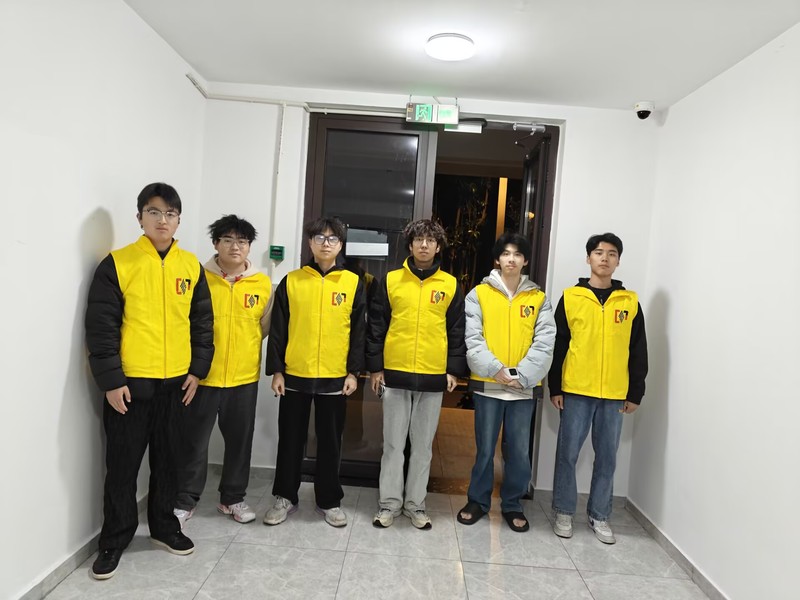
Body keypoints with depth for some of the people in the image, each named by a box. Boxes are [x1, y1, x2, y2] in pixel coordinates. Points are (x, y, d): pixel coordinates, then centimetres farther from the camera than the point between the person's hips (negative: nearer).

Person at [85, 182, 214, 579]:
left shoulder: (191, 266, 5)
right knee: (122, 464, 8)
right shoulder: (117, 264, -5)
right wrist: (110, 380, -11)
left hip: (176, 382, 3)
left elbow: (202, 322, 8)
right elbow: (101, 327, -7)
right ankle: (114, 539, 25)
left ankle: (163, 525, 33)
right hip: (130, 383, -3)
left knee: (167, 459, 15)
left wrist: (197, 369, 2)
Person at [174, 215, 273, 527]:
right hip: (202, 376, -2)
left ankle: (233, 497, 31)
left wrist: (244, 349, 2)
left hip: (245, 377, 2)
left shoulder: (263, 283, 1)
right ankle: (185, 501, 26)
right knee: (193, 441, 8)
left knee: (239, 440, 13)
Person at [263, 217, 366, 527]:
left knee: (330, 442, 10)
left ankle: (329, 500, 25)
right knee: (290, 440, 11)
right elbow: (277, 330, 3)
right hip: (294, 376, 1)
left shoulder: (353, 283, 2)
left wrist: (353, 372, -3)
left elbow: (359, 331, 2)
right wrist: (275, 370, -2)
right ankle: (285, 497, 27)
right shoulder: (291, 281, 3)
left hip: (335, 377, 0)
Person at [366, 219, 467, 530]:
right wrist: (375, 367, -1)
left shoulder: (450, 285, 4)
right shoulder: (391, 280, 2)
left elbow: (457, 331, 6)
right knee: (393, 443, 8)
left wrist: (454, 370, 0)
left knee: (423, 445, 11)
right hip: (395, 374, 0)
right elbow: (376, 326, 3)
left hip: (433, 377, 1)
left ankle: (416, 504, 25)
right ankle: (389, 502, 22)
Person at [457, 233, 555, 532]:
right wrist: (495, 369, -17)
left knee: (519, 450, 10)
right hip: (487, 384, -1)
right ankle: (478, 501, 27)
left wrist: (523, 375, -14)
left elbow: (544, 343, -2)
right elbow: (472, 339, -6)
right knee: (485, 448, 9)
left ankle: (512, 505, 28)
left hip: (525, 387, 1)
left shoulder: (539, 298, 5)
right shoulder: (479, 294, 1)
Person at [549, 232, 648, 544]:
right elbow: (557, 345, 1)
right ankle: (564, 511, 20)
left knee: (607, 456, 10)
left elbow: (638, 351, 8)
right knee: (568, 453, 4)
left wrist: (635, 393, 5)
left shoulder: (630, 301, 6)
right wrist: (554, 387, -3)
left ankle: (599, 515, 25)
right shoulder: (571, 297, 1)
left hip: (615, 394, 2)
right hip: (576, 391, -1)